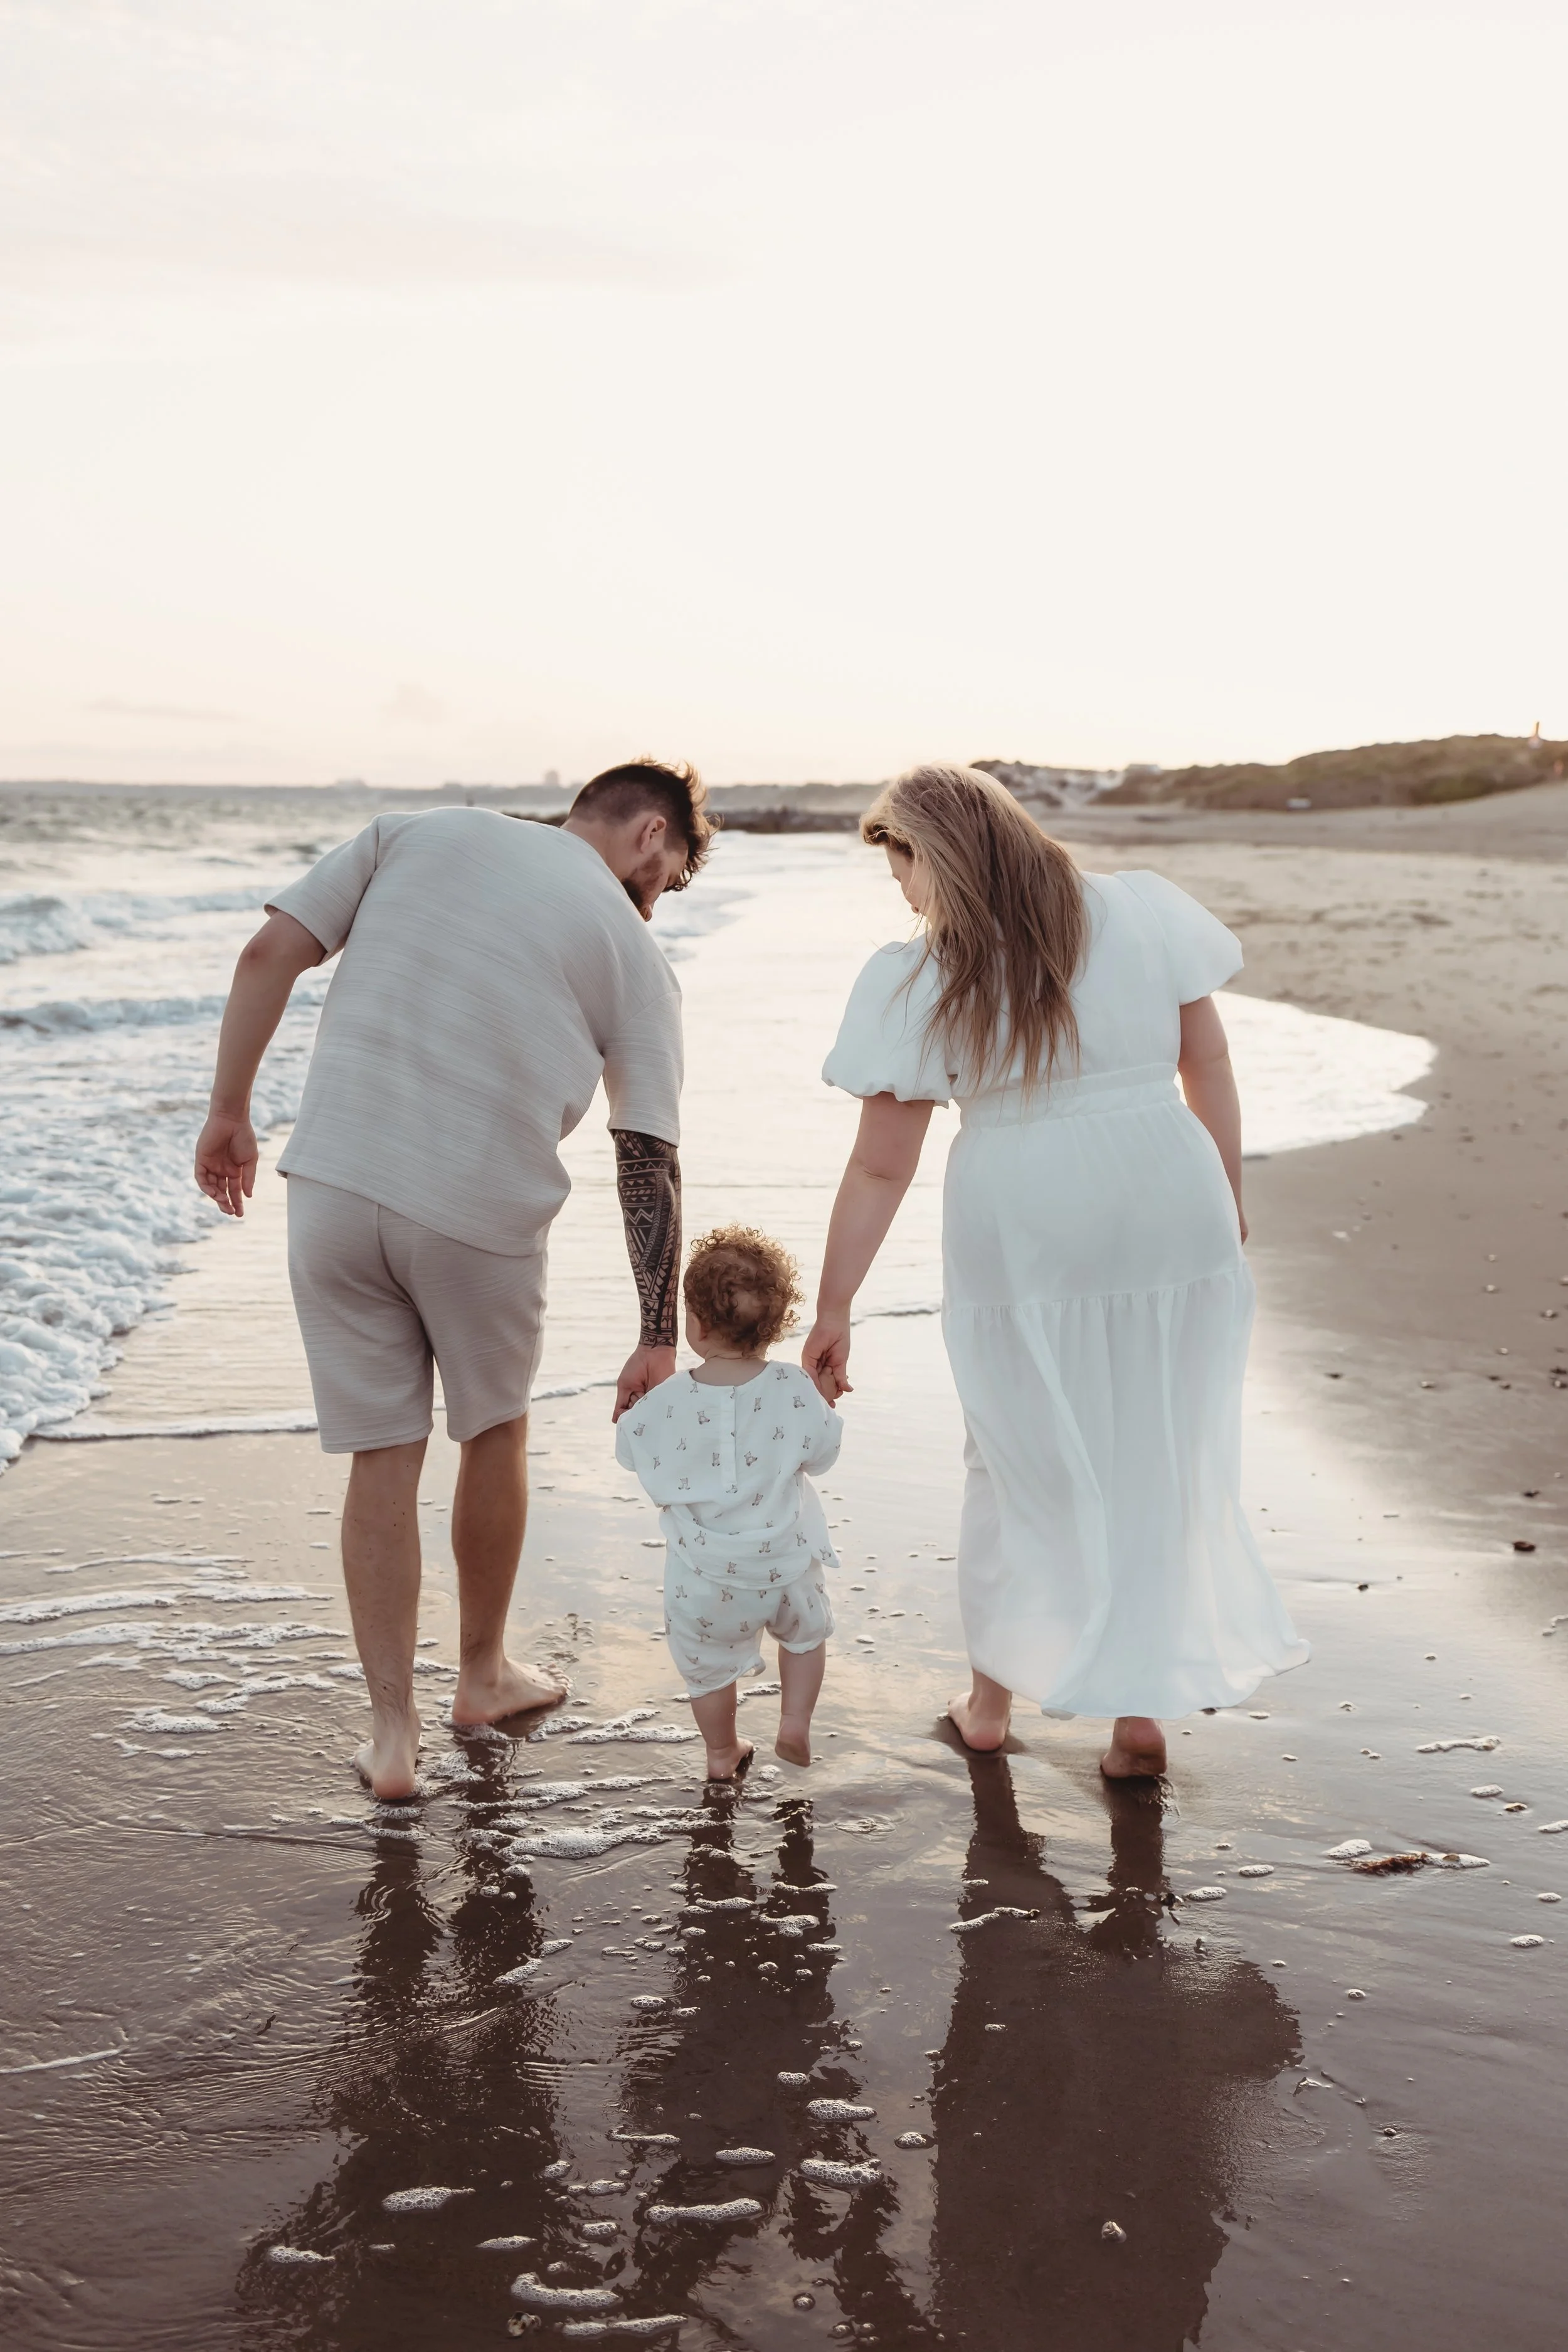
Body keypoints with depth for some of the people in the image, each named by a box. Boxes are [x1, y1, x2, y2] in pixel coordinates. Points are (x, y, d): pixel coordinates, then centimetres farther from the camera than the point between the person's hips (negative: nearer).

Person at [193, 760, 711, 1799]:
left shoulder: (419, 834, 11)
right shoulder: (635, 955, 4)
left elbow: (270, 953, 4)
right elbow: (650, 1162, 1)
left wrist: (230, 1112, 12)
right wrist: (660, 1340, 5)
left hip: (335, 1188, 2)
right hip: (483, 1215, -2)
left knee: (383, 1457, 11)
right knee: (496, 1432, 22)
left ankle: (392, 1732, 16)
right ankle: (484, 1673, 39)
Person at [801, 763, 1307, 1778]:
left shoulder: (918, 980, -6)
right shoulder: (1145, 910, 1)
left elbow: (879, 1168, -4)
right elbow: (1209, 1063, 6)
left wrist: (832, 1310, 3)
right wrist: (1228, 1199, 17)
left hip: (1021, 1229, -2)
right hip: (1170, 1209, 2)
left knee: (1020, 1463, 16)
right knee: (1157, 1464, 14)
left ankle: (992, 1696, 29)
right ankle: (1142, 1707, 19)